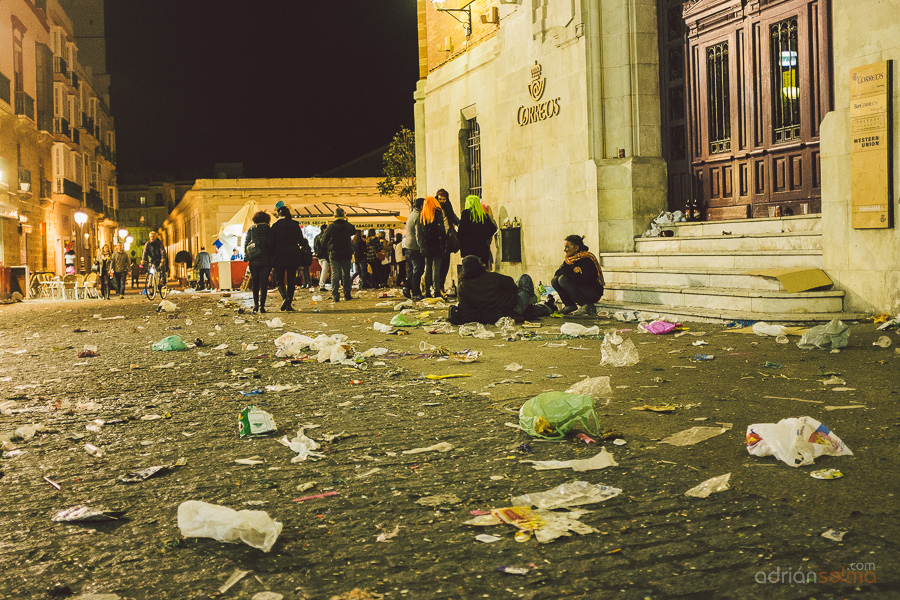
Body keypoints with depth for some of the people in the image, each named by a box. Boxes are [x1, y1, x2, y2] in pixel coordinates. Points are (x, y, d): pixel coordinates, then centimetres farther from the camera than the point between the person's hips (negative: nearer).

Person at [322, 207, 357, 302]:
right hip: (346, 254, 1)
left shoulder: (331, 227, -7)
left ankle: (335, 295, -8)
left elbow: (325, 239, 0)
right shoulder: (348, 226, -5)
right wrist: (347, 221, 19)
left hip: (334, 254, -1)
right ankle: (347, 294, 14)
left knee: (335, 275, 0)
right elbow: (354, 231, 17)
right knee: (346, 274, 11)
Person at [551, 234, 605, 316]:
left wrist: (566, 270, -22)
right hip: (582, 289, 8)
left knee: (563, 279, -24)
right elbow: (557, 273, 1)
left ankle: (587, 306, -18)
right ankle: (571, 306, 3)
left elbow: (580, 280, -31)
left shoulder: (587, 259, -20)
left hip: (594, 293, -8)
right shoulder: (569, 259, 6)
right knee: (555, 280, -4)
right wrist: (572, 270, -16)